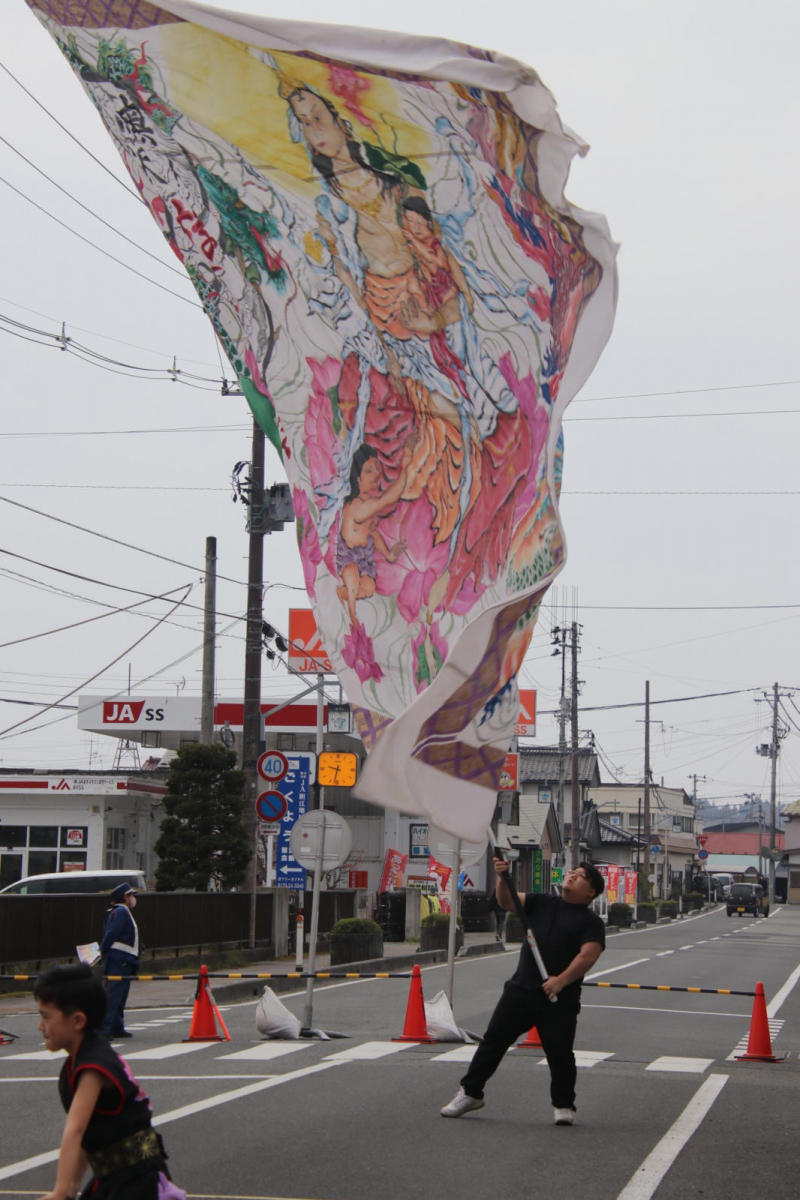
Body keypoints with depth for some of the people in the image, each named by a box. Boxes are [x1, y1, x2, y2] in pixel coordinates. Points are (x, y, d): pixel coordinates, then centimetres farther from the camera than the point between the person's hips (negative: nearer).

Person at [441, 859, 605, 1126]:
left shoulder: (591, 922, 0)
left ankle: (563, 1105, 18)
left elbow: (588, 955, -13)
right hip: (521, 990, 4)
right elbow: (507, 902, 7)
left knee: (559, 1052, -1)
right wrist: (503, 878, -13)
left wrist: (562, 980, -24)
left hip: (560, 998, -4)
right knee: (494, 1039, 5)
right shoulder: (541, 903, 14)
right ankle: (470, 1092, 15)